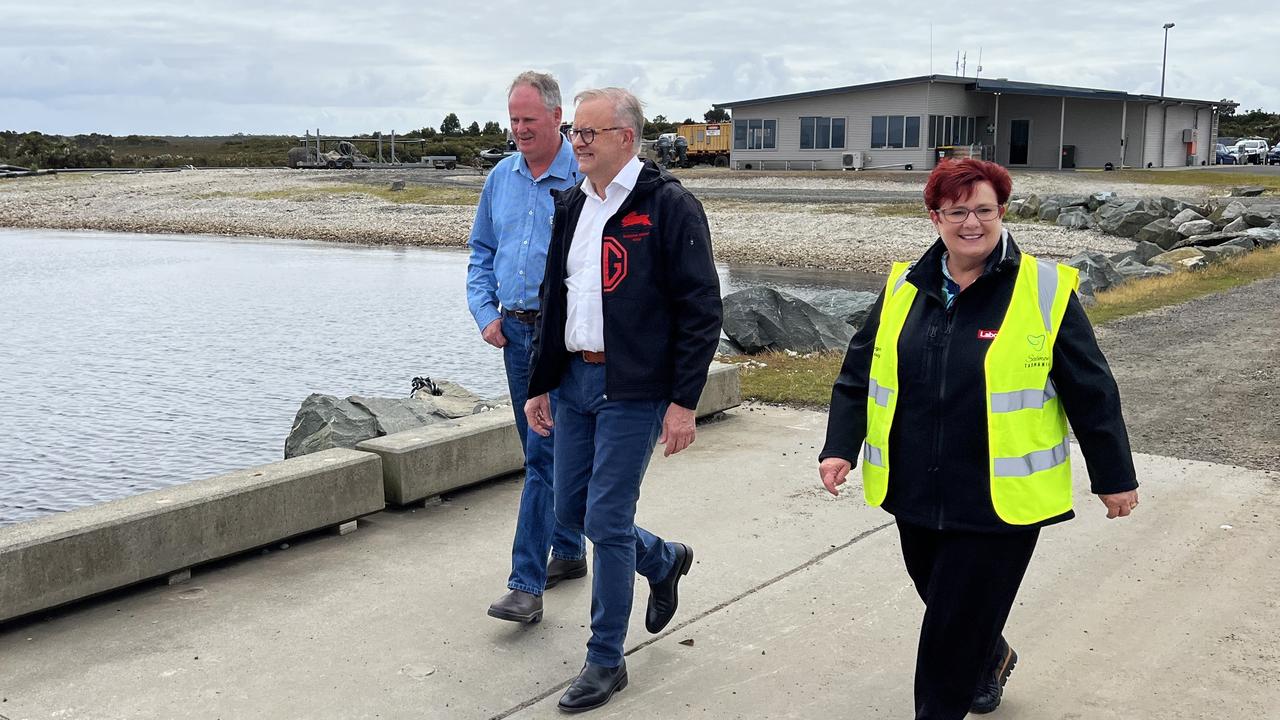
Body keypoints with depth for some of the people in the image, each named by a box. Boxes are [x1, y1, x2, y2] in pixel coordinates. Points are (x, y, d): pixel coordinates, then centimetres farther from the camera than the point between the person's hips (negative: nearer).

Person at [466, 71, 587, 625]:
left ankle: (526, 585, -8)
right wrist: (486, 313, 4)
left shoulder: (584, 179, -10)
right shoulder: (501, 179, 10)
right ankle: (569, 552, 31)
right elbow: (481, 253, 17)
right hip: (514, 331, 7)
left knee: (544, 456, -9)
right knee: (543, 452, 15)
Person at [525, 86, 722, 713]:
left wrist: (683, 401, -16)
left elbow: (702, 309, -13)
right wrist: (539, 385, 14)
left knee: (607, 520, -4)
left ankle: (606, 660, 13)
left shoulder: (669, 207, -11)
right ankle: (664, 561, 41)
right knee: (571, 508, 13)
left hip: (633, 390, -7)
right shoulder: (572, 206, 11)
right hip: (575, 380, 7)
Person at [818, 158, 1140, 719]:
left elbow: (1091, 392, -3)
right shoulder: (905, 288, 4)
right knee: (946, 603, 23)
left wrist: (1114, 477, 2)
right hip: (916, 495, 5)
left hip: (1001, 501, -5)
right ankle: (992, 658, 54)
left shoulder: (1045, 290, -8)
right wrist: (840, 447, -1)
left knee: (954, 630, -2)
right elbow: (858, 376, 10)